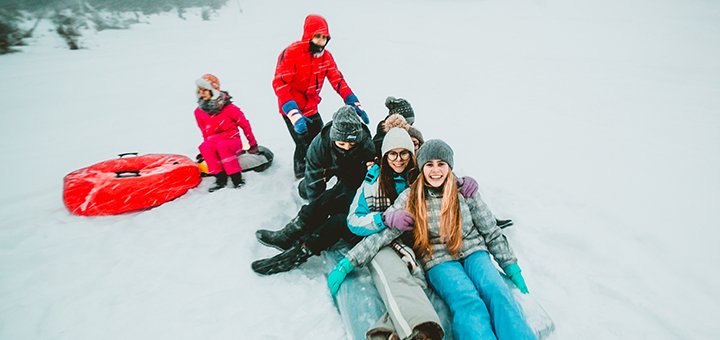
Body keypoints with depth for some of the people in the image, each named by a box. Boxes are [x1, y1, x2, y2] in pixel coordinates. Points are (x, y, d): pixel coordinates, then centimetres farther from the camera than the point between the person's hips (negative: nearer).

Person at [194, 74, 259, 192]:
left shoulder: (228, 107, -10)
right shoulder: (199, 112, 3)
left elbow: (244, 124, -3)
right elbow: (206, 133, 14)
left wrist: (253, 144, 2)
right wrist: (211, 143, 0)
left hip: (233, 141, -3)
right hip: (214, 143, 3)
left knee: (222, 146, -36)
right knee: (204, 147, -30)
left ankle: (237, 178, -27)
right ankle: (220, 178, -23)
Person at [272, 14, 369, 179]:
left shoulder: (326, 56, -3)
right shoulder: (291, 53, -22)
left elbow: (338, 81, -3)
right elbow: (279, 84, -30)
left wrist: (354, 103, -14)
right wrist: (294, 114, -41)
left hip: (312, 109, 6)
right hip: (292, 110, -6)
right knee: (304, 146, -7)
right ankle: (301, 178, 20)